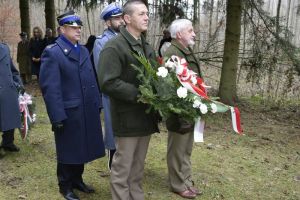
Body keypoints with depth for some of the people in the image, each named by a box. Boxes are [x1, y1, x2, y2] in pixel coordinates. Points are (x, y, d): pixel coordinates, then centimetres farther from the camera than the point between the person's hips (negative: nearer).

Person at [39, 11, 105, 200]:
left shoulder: (84, 50, 12)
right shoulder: (52, 53, -11)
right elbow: (50, 88, -16)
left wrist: (97, 104, 9)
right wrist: (58, 117, -19)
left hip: (87, 112, 6)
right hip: (68, 113, -6)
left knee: (82, 148, 18)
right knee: (68, 151, 10)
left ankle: (77, 180, 37)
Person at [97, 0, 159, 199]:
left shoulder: (147, 47, 15)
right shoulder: (113, 47, -13)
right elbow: (108, 83, -21)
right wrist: (140, 95, -22)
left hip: (146, 116, 7)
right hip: (127, 118, -7)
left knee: (138, 167, 18)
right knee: (122, 168, 6)